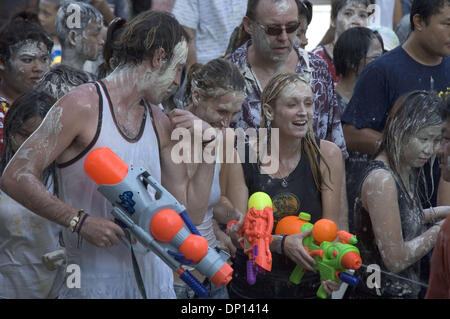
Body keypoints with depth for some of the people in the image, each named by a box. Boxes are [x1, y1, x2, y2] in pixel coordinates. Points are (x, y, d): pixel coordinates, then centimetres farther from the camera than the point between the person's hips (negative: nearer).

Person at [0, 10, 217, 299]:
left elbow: (190, 204, 14)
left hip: (156, 277, 6)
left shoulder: (160, 123, 12)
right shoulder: (83, 105, -10)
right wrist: (79, 221, -21)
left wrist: (209, 144, 6)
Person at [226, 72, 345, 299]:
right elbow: (237, 229, -13)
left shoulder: (327, 155, -8)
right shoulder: (242, 160, -9)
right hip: (253, 286, 0)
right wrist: (281, 243, -31)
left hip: (309, 286, 0)